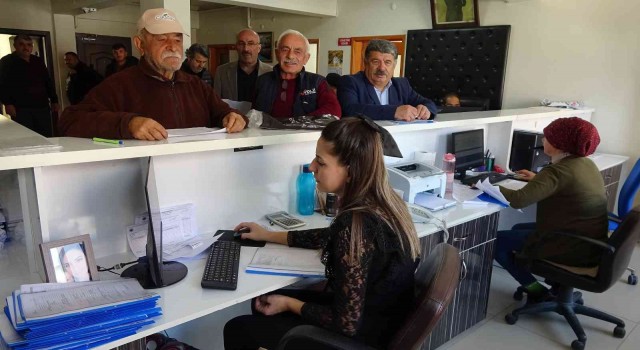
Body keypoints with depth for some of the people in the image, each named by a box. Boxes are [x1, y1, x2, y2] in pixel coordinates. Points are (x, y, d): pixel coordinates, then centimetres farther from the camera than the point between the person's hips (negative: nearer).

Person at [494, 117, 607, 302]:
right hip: (590, 242, 9)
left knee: (498, 241, 2)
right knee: (518, 229, 24)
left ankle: (537, 291, 9)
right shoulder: (587, 164, 5)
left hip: (573, 247, -9)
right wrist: (538, 179, 22)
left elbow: (518, 200, -29)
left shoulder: (558, 170, -22)